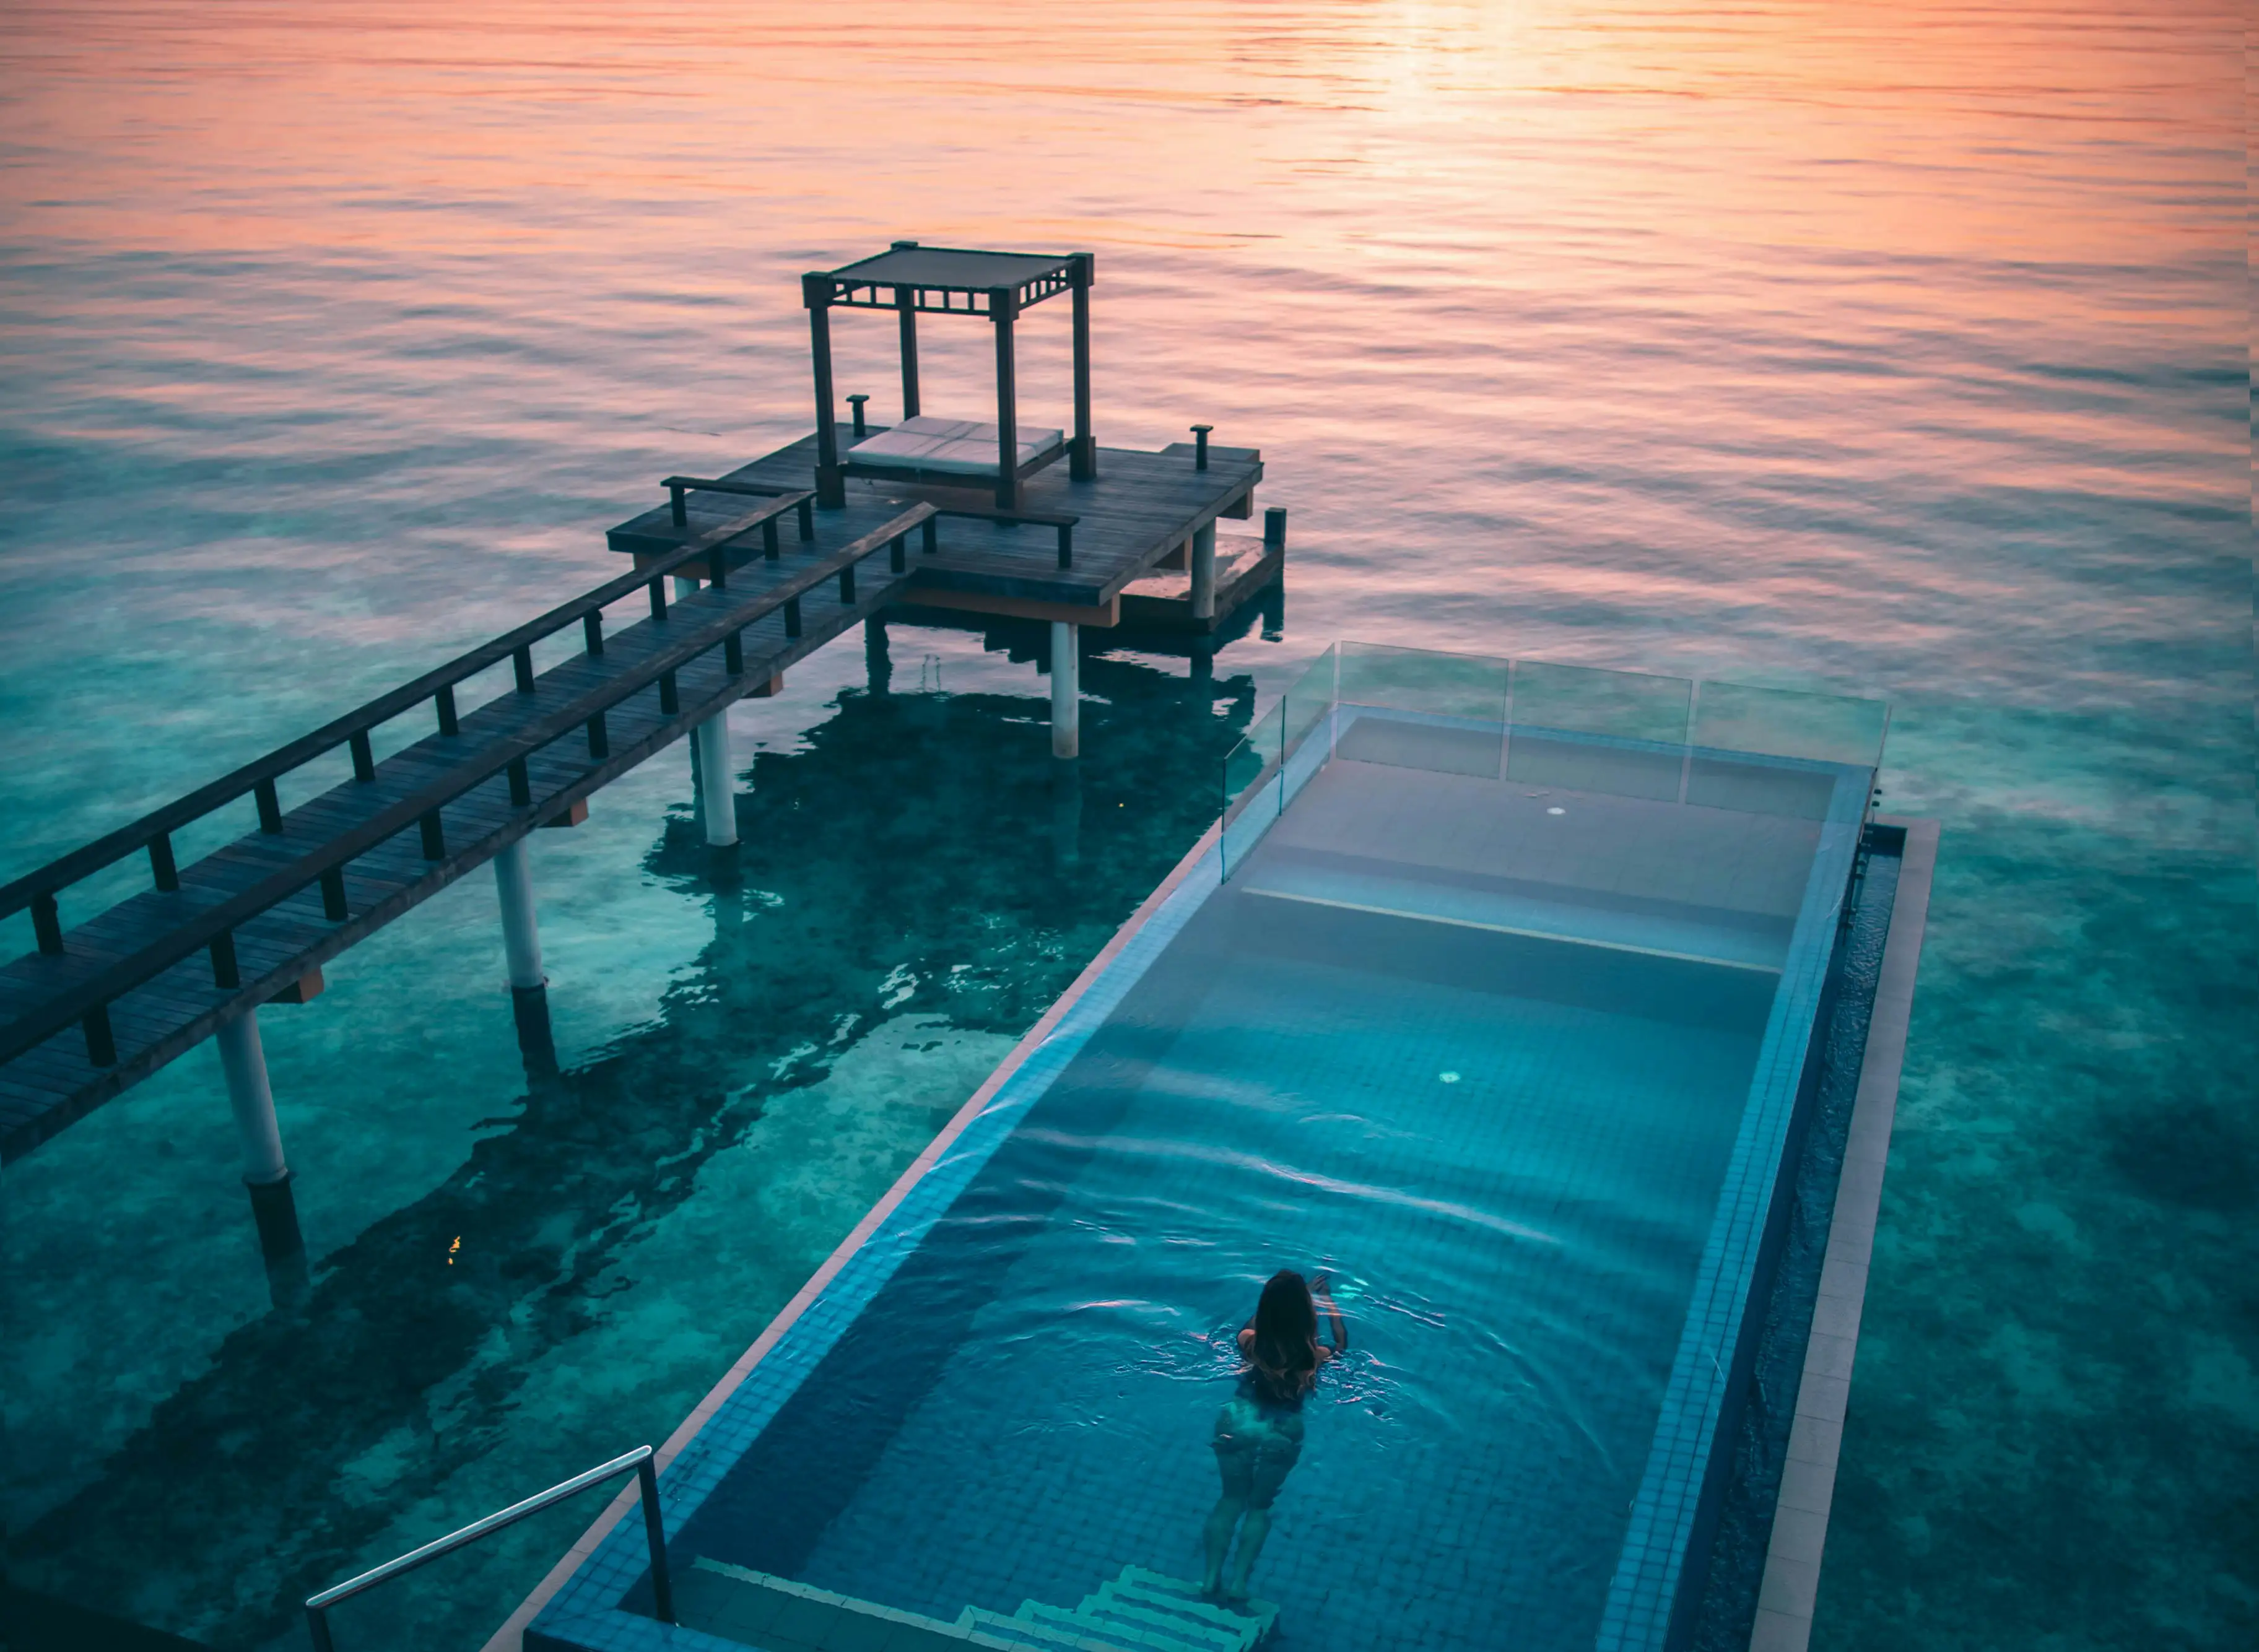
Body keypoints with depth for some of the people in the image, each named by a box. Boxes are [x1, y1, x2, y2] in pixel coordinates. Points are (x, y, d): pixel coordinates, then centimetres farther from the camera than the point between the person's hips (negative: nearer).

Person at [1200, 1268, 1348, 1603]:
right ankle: (1238, 1581, 6)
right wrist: (1329, 1301, 25)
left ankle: (1212, 1578, 12)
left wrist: (1296, 1295, 26)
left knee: (1231, 1498, 18)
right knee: (1260, 1505, 16)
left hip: (1237, 1422, 1)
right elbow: (1341, 1343, 12)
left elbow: (1257, 1320, 18)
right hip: (1281, 1433, -1)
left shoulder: (1249, 1343, -9)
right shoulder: (1314, 1356, -12)